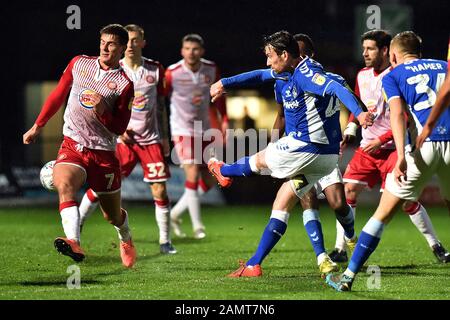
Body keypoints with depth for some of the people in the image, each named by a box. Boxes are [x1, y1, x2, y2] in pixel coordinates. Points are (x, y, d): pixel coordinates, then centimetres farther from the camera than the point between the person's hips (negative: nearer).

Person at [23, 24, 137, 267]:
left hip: (103, 152, -1)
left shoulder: (124, 83, -3)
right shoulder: (79, 63, 6)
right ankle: (74, 243, -50)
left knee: (112, 215, 11)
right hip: (72, 145, 1)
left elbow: (119, 128, -4)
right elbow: (58, 95, 19)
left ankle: (125, 239, 47)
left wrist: (103, 111, -23)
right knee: (64, 184, -33)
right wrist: (37, 126, 22)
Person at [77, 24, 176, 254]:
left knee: (160, 190, -3)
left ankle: (165, 241, 8)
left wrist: (164, 137, 10)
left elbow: (160, 106, 12)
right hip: (123, 138, -2)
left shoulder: (155, 70, 4)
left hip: (151, 139, 2)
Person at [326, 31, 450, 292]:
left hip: (422, 147, -3)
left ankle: (349, 276, 7)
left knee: (382, 215, 6)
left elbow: (398, 113, -6)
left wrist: (401, 156, -18)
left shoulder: (392, 76, 11)